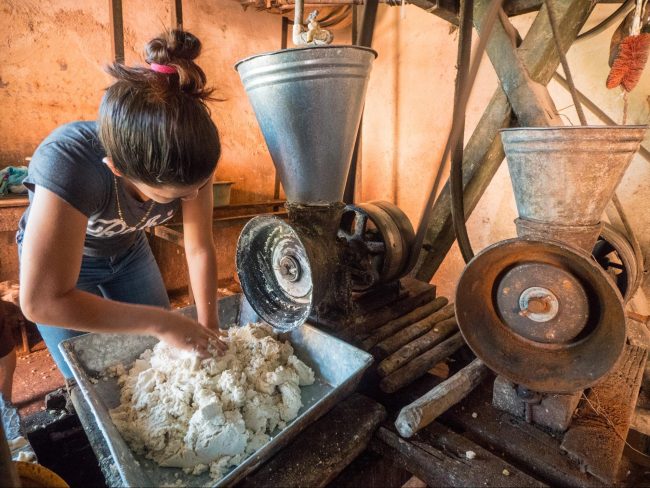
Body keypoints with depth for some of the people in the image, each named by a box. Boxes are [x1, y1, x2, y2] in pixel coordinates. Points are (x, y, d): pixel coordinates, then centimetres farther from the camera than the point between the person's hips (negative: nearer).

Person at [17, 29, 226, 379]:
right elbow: (42, 301, -39)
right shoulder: (69, 162, -40)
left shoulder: (189, 157, -28)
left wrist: (208, 328, -24)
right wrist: (163, 322, -41)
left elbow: (200, 248, -20)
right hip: (54, 255, -3)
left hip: (128, 249, 4)